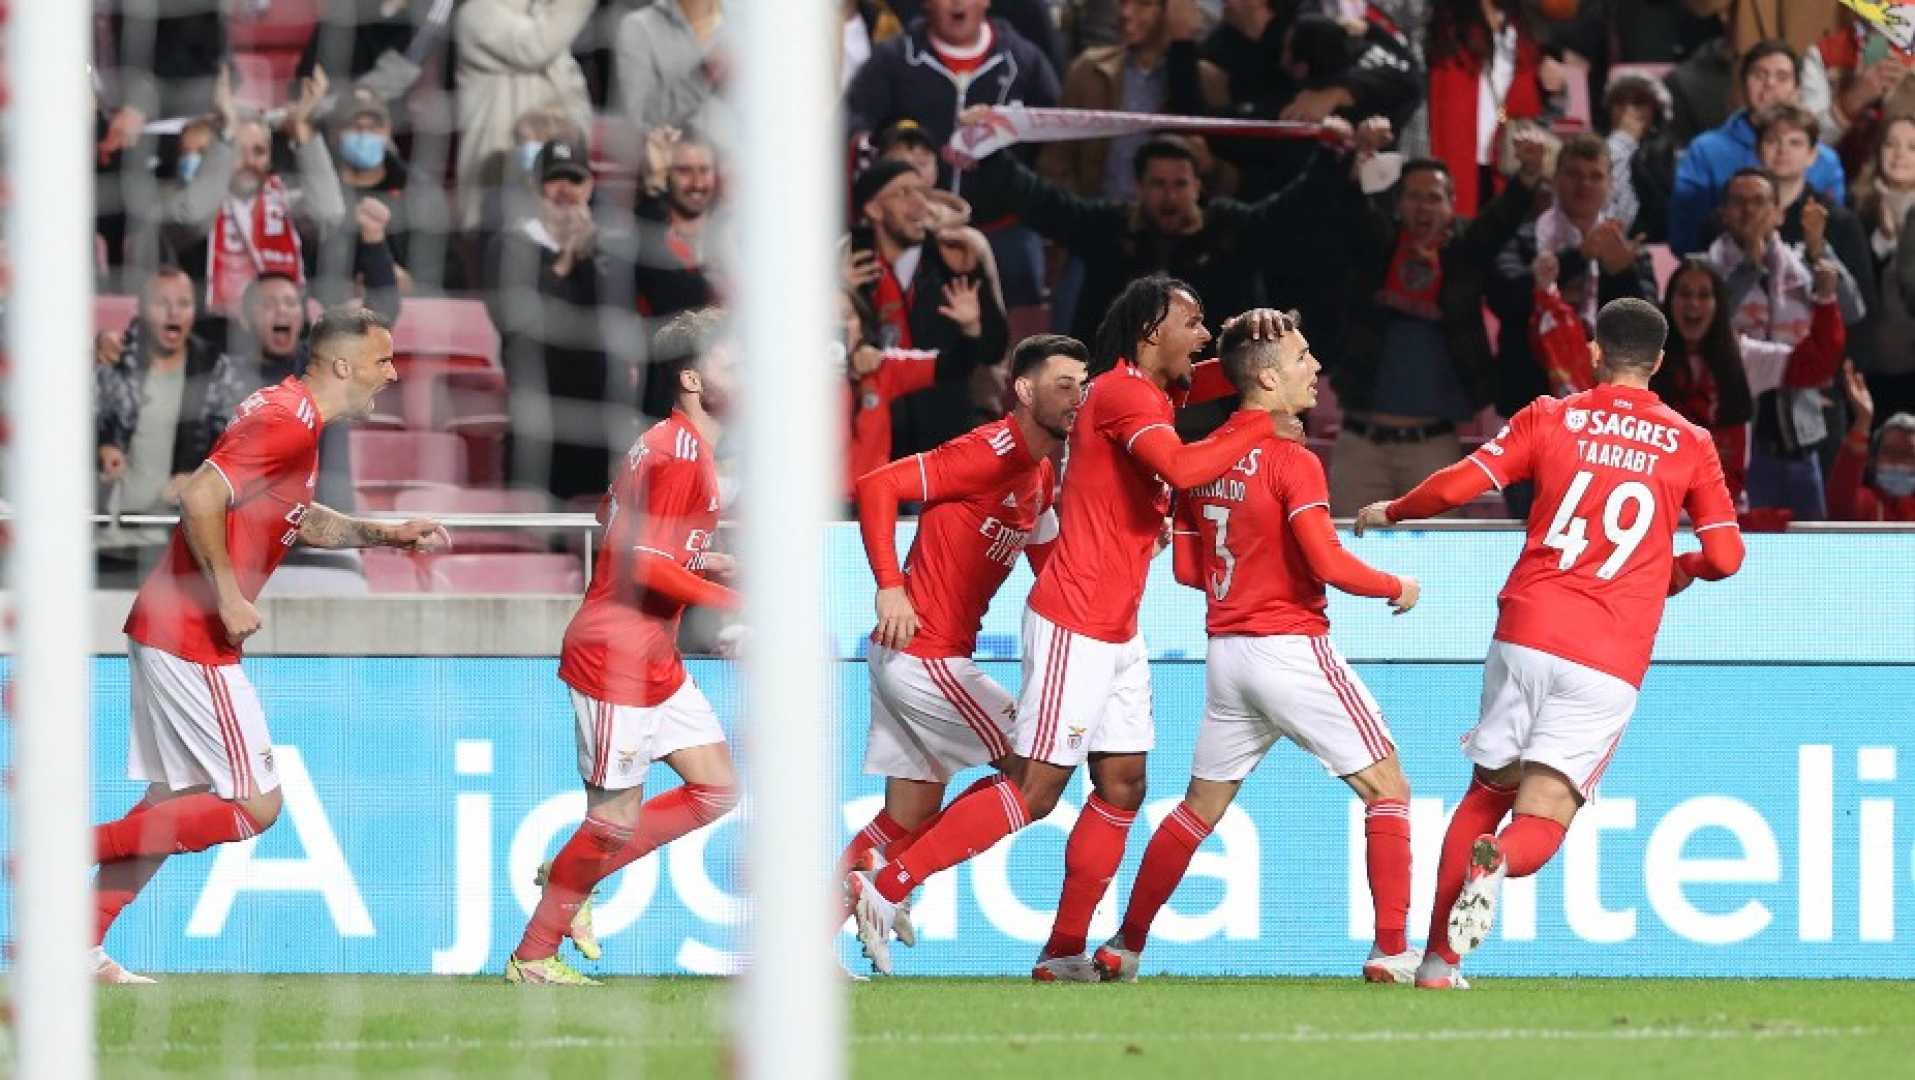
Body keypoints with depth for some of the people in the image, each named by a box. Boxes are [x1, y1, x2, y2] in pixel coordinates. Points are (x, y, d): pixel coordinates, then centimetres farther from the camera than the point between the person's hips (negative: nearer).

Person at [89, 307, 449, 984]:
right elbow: (201, 497, -25)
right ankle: (85, 846, -6)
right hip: (194, 642, -10)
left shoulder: (291, 418, 16)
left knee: (179, 801, 16)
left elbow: (302, 521, 32)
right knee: (255, 807, -6)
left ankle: (82, 947, 16)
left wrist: (387, 535, 21)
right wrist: (229, 600, -22)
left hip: (163, 630, 10)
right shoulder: (287, 423, -16)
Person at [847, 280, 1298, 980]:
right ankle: (883, 889, -7)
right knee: (1033, 792, -9)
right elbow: (1181, 469, -31)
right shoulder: (1123, 392, -14)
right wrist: (1258, 425, -19)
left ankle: (1065, 953, 10)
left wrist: (1255, 330, 10)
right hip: (1074, 626, -10)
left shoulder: (1148, 392, 15)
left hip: (1117, 633, 10)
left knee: (1122, 785, 7)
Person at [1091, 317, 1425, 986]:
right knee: (1386, 788, 2)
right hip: (1292, 647, -7)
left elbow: (1187, 567, 14)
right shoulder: (1291, 463, -14)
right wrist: (1396, 589, -4)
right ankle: (1393, 951, -6)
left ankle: (1125, 949, 20)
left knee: (1200, 807, 18)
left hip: (1226, 650, 7)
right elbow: (1327, 562, -20)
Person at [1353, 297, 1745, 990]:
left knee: (1485, 795, 17)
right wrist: (1679, 571, 28)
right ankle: (1498, 863, -36)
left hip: (1527, 632, 1)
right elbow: (1724, 556, 5)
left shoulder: (1550, 418, 6)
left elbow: (1459, 485, 0)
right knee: (1541, 823, 0)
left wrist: (1391, 512, 19)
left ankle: (1439, 960, 9)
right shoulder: (1690, 446, 7)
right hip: (1611, 664, -1)